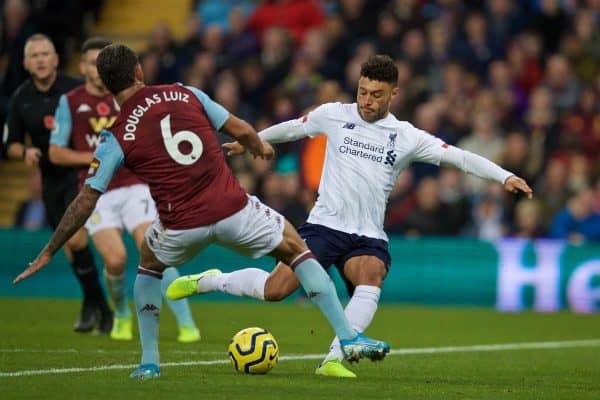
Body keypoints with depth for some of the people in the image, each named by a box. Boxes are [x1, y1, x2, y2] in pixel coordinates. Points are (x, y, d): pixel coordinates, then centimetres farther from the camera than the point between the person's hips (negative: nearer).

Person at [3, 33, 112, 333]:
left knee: (76, 238, -20)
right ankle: (100, 309, 19)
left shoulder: (76, 90, -10)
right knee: (69, 246, 6)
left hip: (81, 173, -5)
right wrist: (24, 152, -10)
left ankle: (92, 303, -4)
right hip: (51, 180, 5)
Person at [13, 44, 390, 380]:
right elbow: (241, 131, 7)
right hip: (233, 210, 0)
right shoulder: (186, 94, 4)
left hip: (181, 226, 0)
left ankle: (149, 361, 27)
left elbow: (85, 202, 1)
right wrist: (261, 146, 32)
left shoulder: (116, 139, 0)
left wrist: (48, 253, 10)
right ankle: (349, 338, 15)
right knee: (296, 248, 21)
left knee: (149, 264, 32)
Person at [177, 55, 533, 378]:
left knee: (371, 278, -33)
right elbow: (291, 129, 22)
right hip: (324, 225, 0)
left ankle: (334, 359, -36)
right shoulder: (334, 115, 5)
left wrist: (505, 176, -16)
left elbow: (458, 157, -4)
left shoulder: (407, 137, 3)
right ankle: (211, 280, 12)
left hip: (368, 237, 0)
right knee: (274, 290, -15)